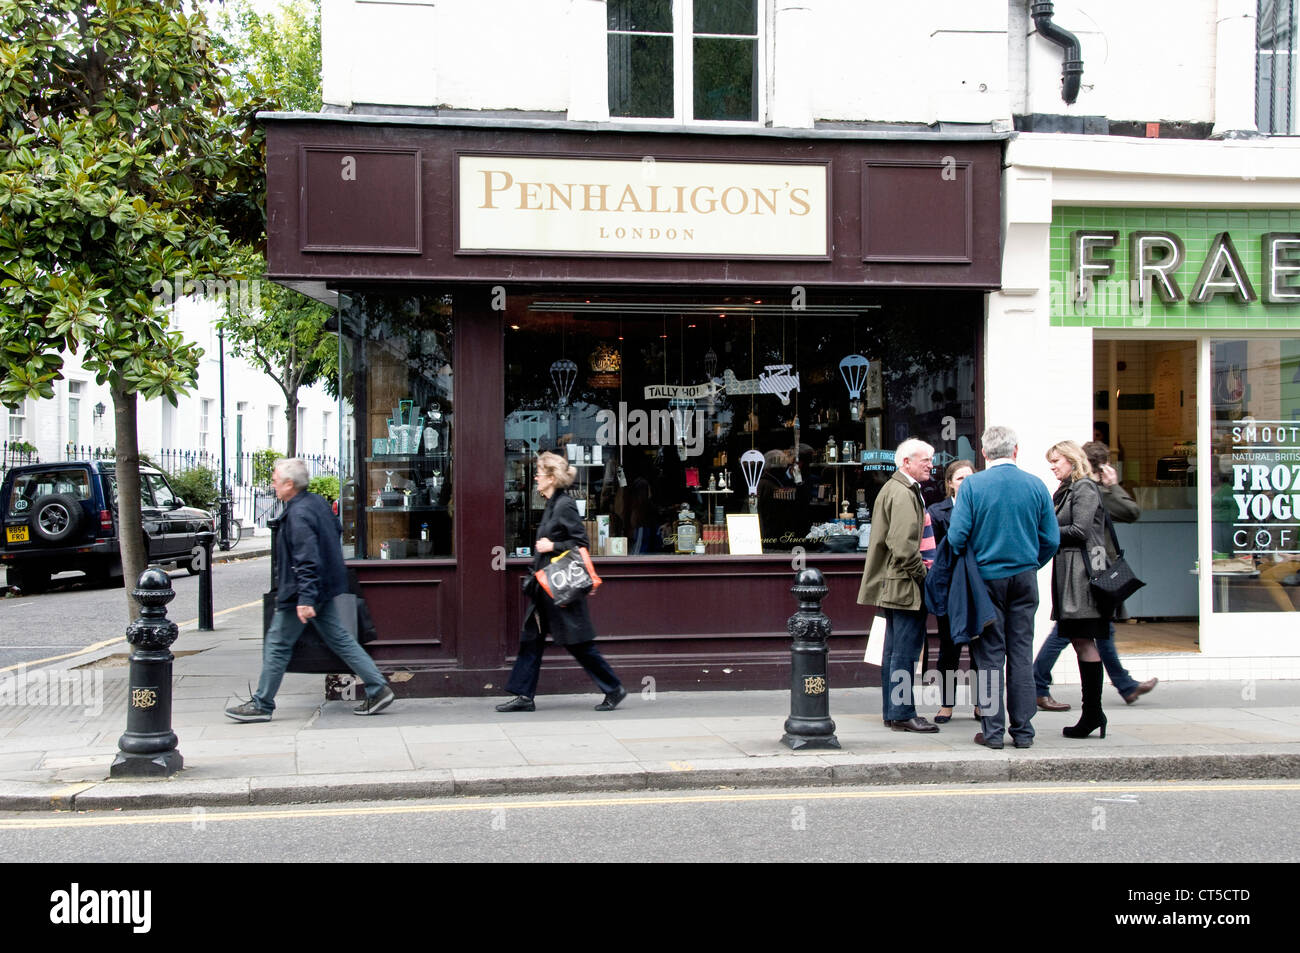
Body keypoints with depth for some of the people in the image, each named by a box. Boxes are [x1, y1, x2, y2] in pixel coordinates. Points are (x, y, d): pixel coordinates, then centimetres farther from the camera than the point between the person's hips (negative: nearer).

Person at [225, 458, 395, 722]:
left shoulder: (298, 515, -21)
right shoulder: (317, 502, 8)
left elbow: (307, 560, -27)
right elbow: (336, 530, 22)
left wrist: (305, 599, -30)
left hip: (301, 592, -9)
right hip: (326, 588, 10)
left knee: (277, 645, 2)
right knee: (340, 640, 12)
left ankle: (261, 705, 11)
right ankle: (378, 689, 8)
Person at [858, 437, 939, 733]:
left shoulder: (892, 488, 19)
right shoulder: (903, 494, -15)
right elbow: (903, 546, -24)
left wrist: (920, 571, 19)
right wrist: (923, 573, -14)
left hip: (892, 584, 11)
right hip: (905, 586, -11)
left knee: (894, 650, 14)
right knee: (905, 651, -7)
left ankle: (893, 711, 20)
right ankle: (902, 714, -4)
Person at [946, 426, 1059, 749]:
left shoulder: (972, 485, -8)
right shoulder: (1036, 486, -1)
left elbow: (957, 535, -11)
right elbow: (1051, 539, 2)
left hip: (987, 577, -2)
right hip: (1025, 578, 2)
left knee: (989, 655, 3)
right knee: (1021, 653, 7)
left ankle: (992, 730, 4)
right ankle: (1023, 730, 10)